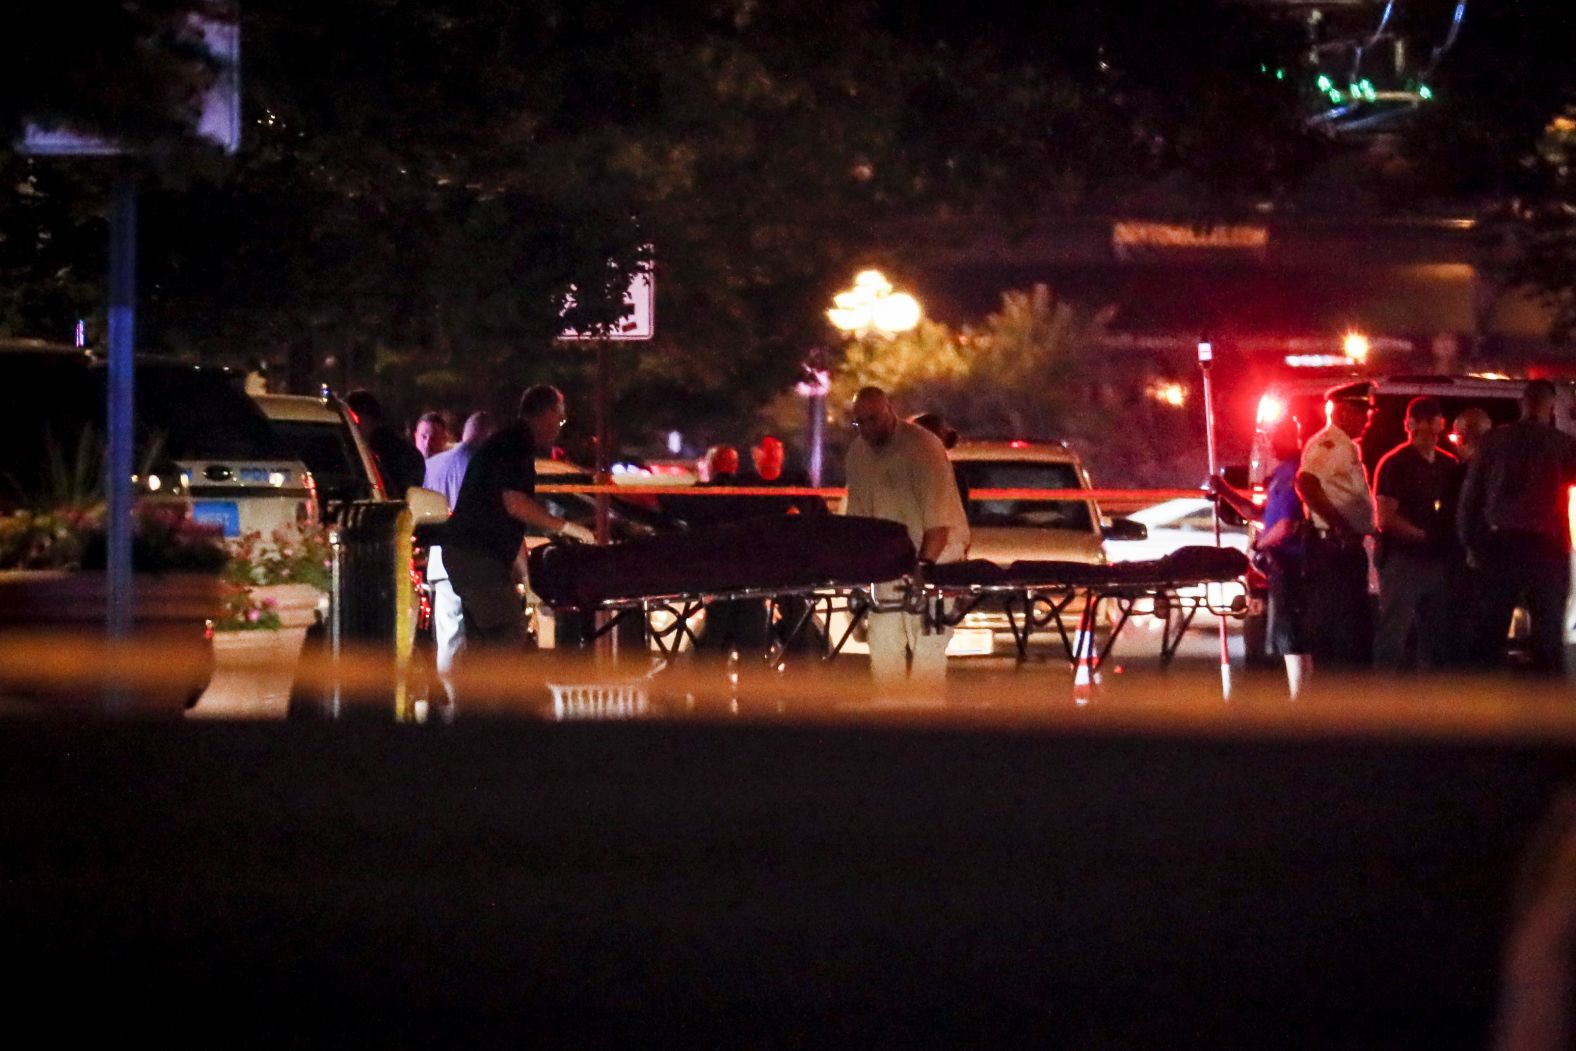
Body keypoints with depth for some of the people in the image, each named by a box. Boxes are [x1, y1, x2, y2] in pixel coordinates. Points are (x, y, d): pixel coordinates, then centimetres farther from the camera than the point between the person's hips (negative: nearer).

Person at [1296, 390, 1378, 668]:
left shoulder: (1346, 447, 20)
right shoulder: (1328, 444, -12)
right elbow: (1306, 483, -28)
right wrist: (1340, 525, -30)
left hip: (1348, 546, 11)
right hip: (1333, 546, -11)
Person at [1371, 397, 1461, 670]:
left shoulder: (1450, 465, 14)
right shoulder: (1394, 464, -3)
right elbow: (1386, 517, -10)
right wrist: (1422, 535, -13)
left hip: (1437, 562, 6)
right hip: (1402, 558, -6)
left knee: (1438, 637, 8)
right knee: (1394, 634, -10)